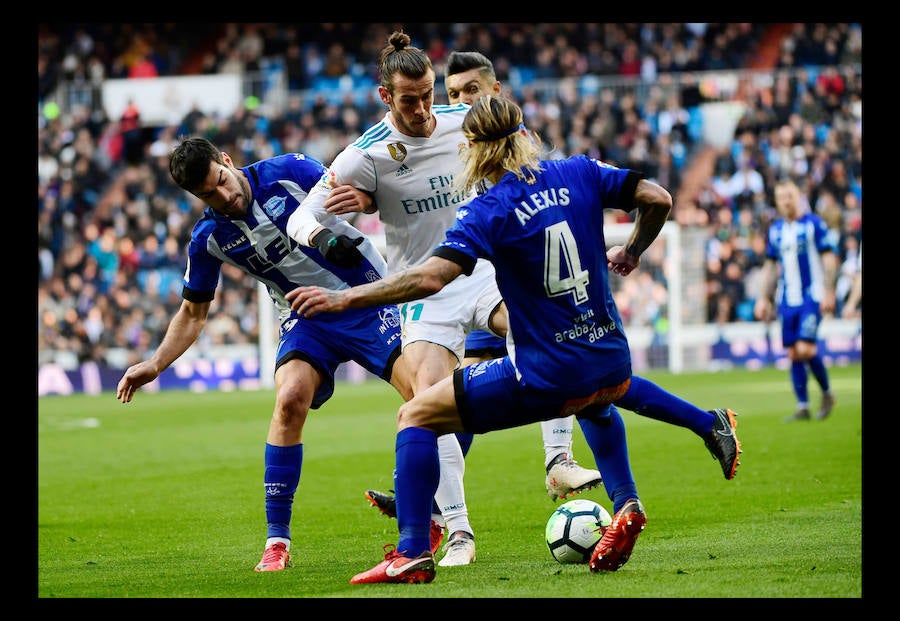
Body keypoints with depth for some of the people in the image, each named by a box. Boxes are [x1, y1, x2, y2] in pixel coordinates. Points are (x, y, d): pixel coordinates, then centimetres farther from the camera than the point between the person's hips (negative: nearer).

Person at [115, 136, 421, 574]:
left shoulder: (286, 172, -11)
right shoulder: (209, 238, -6)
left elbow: (363, 195, -1)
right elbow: (193, 312, 7)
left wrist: (357, 197, -26)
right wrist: (155, 364, -5)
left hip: (368, 295, 0)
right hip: (307, 320, 0)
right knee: (290, 398, -27)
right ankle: (277, 539, -19)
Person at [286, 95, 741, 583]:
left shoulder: (488, 212, -12)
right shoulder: (579, 174, 2)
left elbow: (429, 278, -24)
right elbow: (658, 199, 3)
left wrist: (343, 298, -18)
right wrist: (632, 251, 22)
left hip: (544, 380, -6)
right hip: (611, 362, 6)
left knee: (415, 416, 6)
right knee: (594, 399, 45)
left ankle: (412, 554, -3)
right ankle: (625, 506, 33)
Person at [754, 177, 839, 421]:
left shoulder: (814, 223, -4)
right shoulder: (775, 229, 12)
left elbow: (829, 258, -5)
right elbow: (770, 266, 20)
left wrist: (828, 292, -12)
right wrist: (764, 298, 16)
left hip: (811, 298, -5)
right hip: (787, 300, 5)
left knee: (805, 349, -15)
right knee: (793, 354, 2)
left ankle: (827, 393, 6)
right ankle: (803, 407, 8)